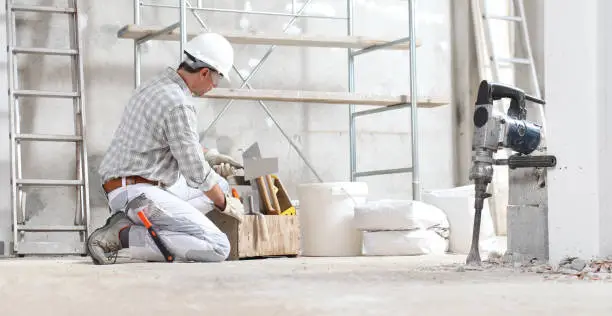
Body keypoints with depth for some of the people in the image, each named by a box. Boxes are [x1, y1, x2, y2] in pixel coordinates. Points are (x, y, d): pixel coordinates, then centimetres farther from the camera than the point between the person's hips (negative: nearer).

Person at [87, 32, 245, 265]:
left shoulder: (154, 86, 15)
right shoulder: (179, 104, -16)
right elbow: (196, 171, -12)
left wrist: (209, 155, 36)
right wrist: (225, 204, 3)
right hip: (141, 193, -10)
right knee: (218, 248, -15)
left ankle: (126, 221, 9)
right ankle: (123, 235, -15)